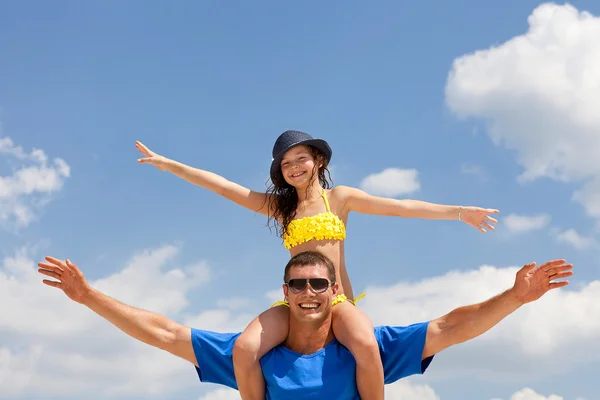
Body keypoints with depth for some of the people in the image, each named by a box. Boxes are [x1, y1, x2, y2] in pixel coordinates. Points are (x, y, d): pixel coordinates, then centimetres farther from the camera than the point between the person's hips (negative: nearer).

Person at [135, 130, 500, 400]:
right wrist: (167, 164, 8)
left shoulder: (340, 197, 10)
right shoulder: (277, 205, 15)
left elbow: (401, 207, 5)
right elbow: (222, 185, 11)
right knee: (244, 349, -26)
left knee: (366, 347, -35)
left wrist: (459, 212, -1)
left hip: (339, 300, -2)